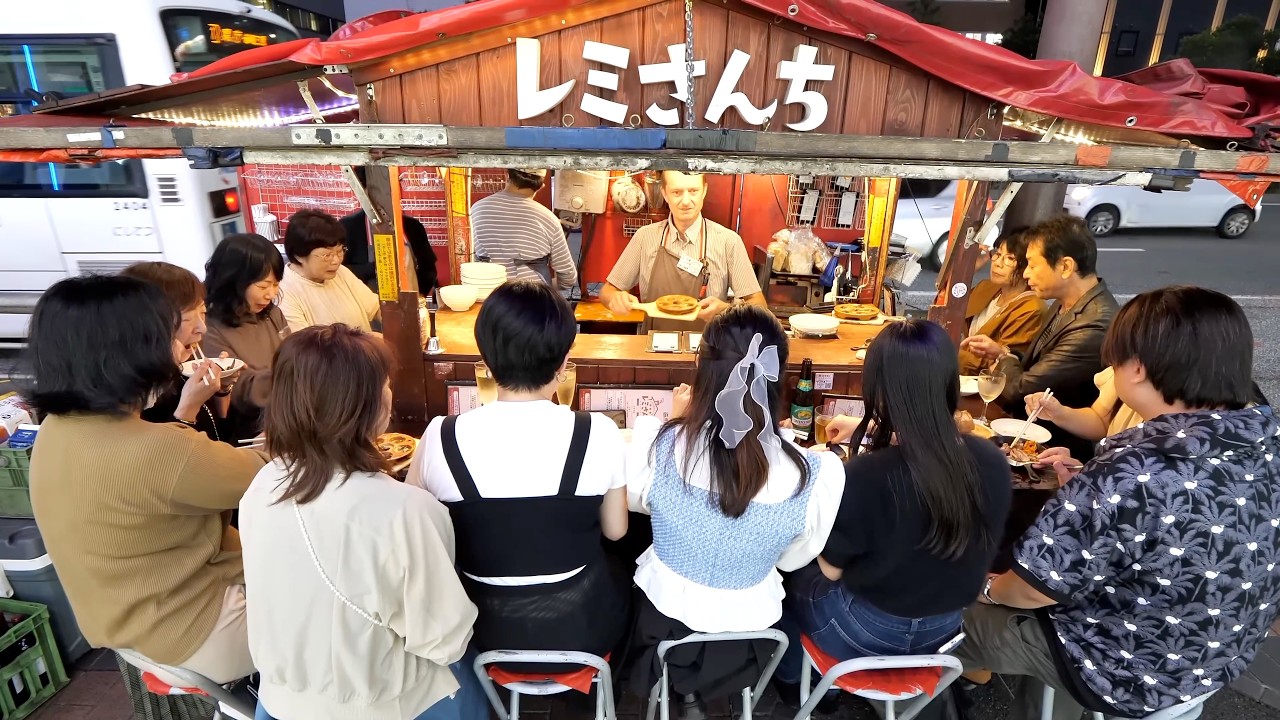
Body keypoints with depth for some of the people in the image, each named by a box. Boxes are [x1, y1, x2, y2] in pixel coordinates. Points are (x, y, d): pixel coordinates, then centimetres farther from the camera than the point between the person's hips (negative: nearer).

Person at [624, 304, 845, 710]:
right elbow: (793, 559, -9)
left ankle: (674, 682, 43)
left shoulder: (659, 445, -29)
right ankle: (692, 689, 44)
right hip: (750, 629, 1)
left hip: (664, 616, 0)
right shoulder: (817, 475, -29)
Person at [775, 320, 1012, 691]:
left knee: (794, 577, 25)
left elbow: (831, 570, -18)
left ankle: (795, 676, 48)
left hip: (867, 632, -5)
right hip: (944, 629, 5)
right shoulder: (993, 461, -18)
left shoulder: (863, 477, -35)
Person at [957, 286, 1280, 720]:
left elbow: (1040, 585, -25)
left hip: (1132, 673, -7)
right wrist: (1086, 488, 2)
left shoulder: (1134, 472, -36)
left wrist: (991, 589, -5)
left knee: (961, 614, 13)